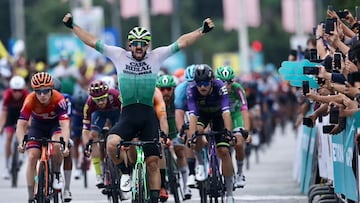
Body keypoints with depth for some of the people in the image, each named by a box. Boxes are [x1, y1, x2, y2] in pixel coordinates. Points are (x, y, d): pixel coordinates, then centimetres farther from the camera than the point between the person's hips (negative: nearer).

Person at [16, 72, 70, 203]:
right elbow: (21, 124, -32)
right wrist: (21, 143, -49)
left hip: (55, 125, -1)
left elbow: (65, 124, -40)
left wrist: (65, 145, -55)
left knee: (57, 145, -32)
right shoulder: (30, 101, -30)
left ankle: (57, 174, -3)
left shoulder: (59, 99, -33)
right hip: (37, 126, 1)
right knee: (32, 157, -14)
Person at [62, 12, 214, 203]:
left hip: (148, 117, 1)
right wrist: (72, 26, 4)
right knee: (112, 144, -27)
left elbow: (181, 43, 3)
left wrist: (203, 31, -5)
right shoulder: (119, 56, 5)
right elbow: (92, 41, 7)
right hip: (127, 115, 0)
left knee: (152, 163, 0)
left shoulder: (156, 57, 5)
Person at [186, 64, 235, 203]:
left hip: (218, 115, -1)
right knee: (196, 134, -34)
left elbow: (226, 112, -44)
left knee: (224, 151, -10)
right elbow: (192, 114, -41)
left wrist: (229, 133, -56)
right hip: (201, 113, 1)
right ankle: (200, 164, -7)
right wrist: (192, 134, -55)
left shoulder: (220, 88, -36)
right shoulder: (191, 90, -33)